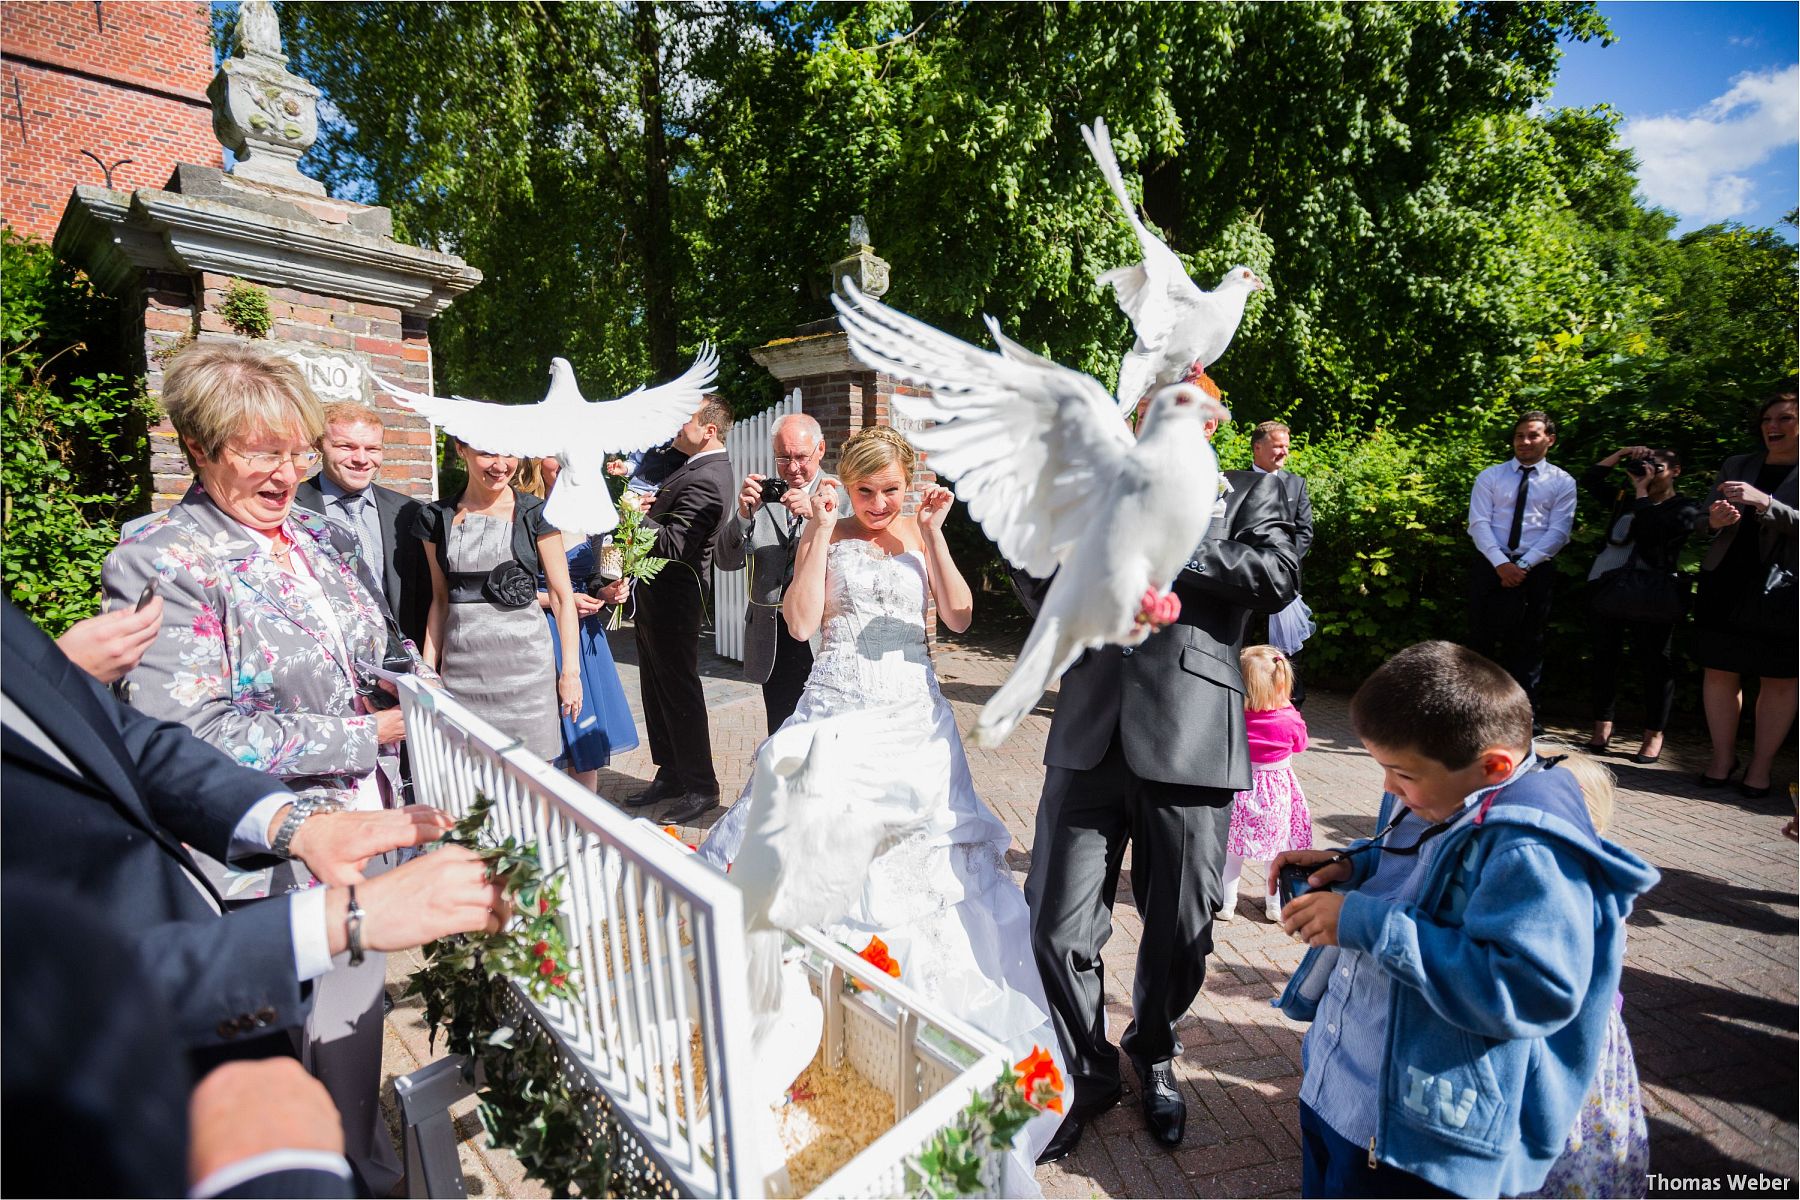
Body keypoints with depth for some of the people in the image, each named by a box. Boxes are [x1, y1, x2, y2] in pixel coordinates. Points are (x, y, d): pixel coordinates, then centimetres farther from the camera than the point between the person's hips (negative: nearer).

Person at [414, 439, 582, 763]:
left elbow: (562, 597, -2)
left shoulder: (534, 514, -2)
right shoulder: (438, 517, 7)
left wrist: (570, 671, -6)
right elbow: (441, 599, 13)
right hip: (462, 661, 3)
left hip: (523, 660, -2)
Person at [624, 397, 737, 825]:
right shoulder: (703, 466, 10)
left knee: (679, 692, -1)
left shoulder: (704, 480, -22)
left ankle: (701, 788, 12)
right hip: (657, 596, 10)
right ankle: (670, 774, 30)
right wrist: (649, 504, 0)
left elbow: (673, 545, -28)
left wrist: (636, 513, -19)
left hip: (671, 599, -10)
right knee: (656, 689, 17)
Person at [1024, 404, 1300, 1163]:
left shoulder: (1247, 497, 10)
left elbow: (1279, 577, -9)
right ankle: (1087, 1076, 28)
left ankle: (1154, 1057, 43)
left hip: (1187, 741, -1)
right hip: (1090, 737, 2)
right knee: (1056, 926, 2)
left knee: (1180, 930, 12)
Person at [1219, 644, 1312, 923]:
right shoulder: (1290, 719, -18)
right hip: (1279, 790, 0)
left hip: (1242, 787, 0)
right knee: (1278, 848, 18)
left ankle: (1226, 903, 20)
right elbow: (1300, 744, 2)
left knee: (1232, 848, 14)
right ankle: (1275, 904, 28)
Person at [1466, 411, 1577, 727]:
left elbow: (1557, 532, -3)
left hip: (1535, 571, 0)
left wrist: (1524, 565, -15)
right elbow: (1479, 523, -3)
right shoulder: (1490, 477, 7)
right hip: (1490, 567, 0)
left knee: (1527, 646, 7)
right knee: (1482, 641, 2)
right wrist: (1501, 563, -15)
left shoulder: (1562, 482, 7)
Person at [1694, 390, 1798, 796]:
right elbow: (1704, 518, 9)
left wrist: (1763, 502, -25)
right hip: (1725, 583, 3)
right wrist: (1715, 520, -13)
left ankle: (1761, 766, 11)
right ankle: (1723, 757, 14)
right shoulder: (1736, 465, 12)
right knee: (1720, 672, 4)